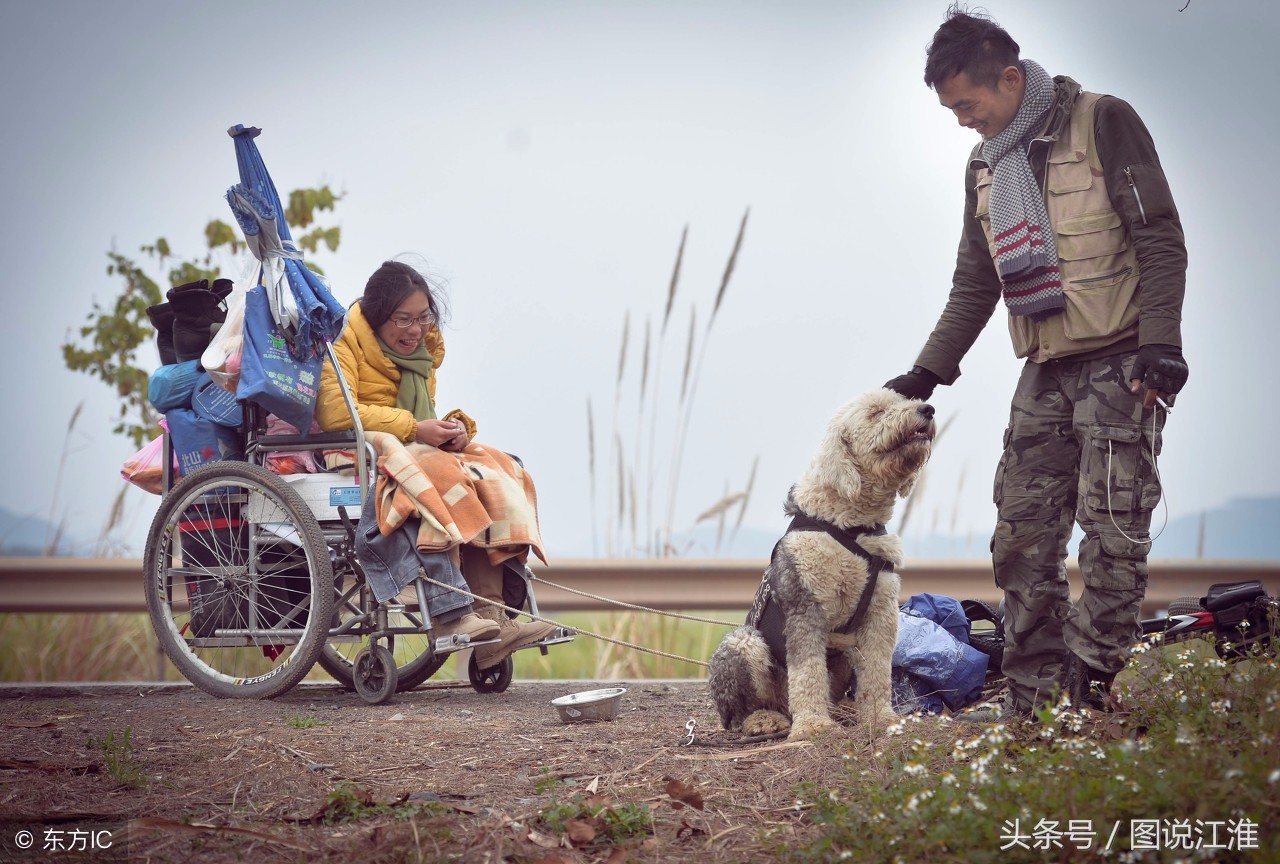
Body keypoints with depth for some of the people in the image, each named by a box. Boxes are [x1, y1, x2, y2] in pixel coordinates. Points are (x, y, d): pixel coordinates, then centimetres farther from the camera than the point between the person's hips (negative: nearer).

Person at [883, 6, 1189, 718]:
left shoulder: (1103, 123, -5)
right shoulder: (986, 167, 15)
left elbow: (1160, 240, -9)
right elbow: (975, 285, 23)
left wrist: (1160, 343, -18)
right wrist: (928, 373, 16)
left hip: (1120, 362, -7)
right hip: (1045, 372, 7)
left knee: (1113, 530, -10)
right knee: (1023, 536, 2)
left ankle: (1089, 695, -7)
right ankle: (1032, 704, 6)